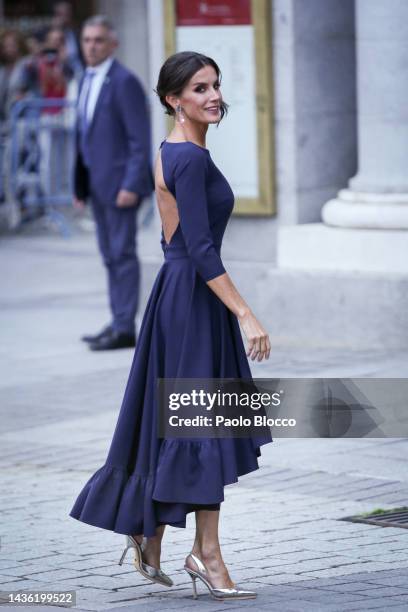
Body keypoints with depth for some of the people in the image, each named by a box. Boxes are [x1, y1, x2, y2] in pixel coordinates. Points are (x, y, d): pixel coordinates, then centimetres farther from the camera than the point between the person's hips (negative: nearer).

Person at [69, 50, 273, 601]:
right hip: (193, 297, -10)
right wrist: (246, 314, -25)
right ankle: (206, 552, 0)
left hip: (178, 292, 10)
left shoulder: (174, 152, 13)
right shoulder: (190, 158, -17)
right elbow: (199, 249, -23)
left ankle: (148, 537, 20)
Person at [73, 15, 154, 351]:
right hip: (97, 182, 9)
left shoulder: (124, 82, -13)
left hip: (119, 181, -9)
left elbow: (140, 139, -16)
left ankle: (125, 328, -4)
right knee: (110, 255, 12)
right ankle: (118, 323, 18)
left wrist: (131, 185, -21)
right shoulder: (88, 80, 14)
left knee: (123, 252, -6)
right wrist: (81, 185, 14)